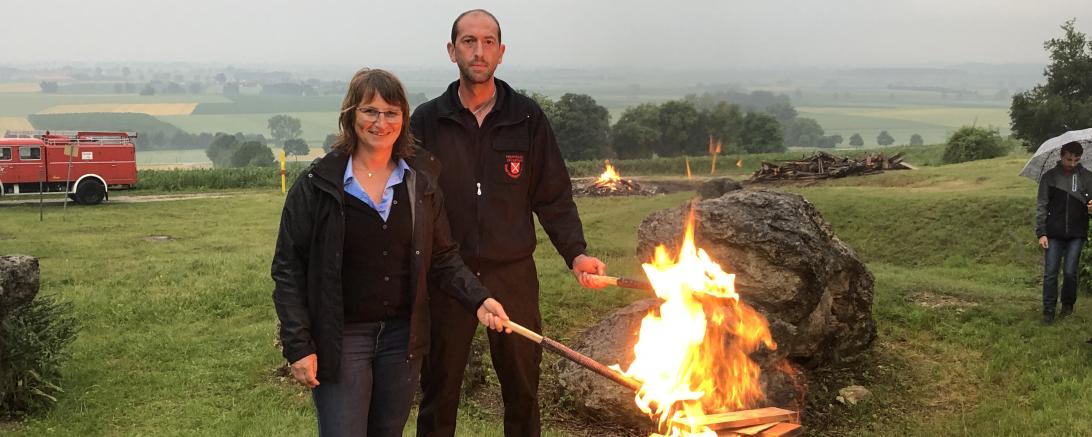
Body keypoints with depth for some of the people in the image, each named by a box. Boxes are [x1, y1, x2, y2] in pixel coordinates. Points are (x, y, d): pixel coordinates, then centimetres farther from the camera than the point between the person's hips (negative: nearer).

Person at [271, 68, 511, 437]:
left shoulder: (420, 183, 3)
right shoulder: (317, 184, -7)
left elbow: (443, 258, 8)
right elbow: (288, 269, -6)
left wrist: (478, 299, -9)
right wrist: (298, 346, -11)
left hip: (402, 336, 4)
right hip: (341, 338, -3)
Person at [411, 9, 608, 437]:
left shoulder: (528, 118, 0)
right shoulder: (427, 120, -1)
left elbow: (553, 197, 2)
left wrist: (575, 252, -11)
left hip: (513, 273, 1)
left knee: (522, 388, 13)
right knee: (439, 390, 11)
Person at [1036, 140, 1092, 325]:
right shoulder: (1049, 177, 2)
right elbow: (1041, 207, 1)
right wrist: (1041, 233, -6)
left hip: (1077, 234, 0)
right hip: (1054, 234, 0)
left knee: (1070, 272, 1)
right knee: (1050, 273, -1)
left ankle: (1068, 305, 22)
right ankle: (1048, 311, 6)